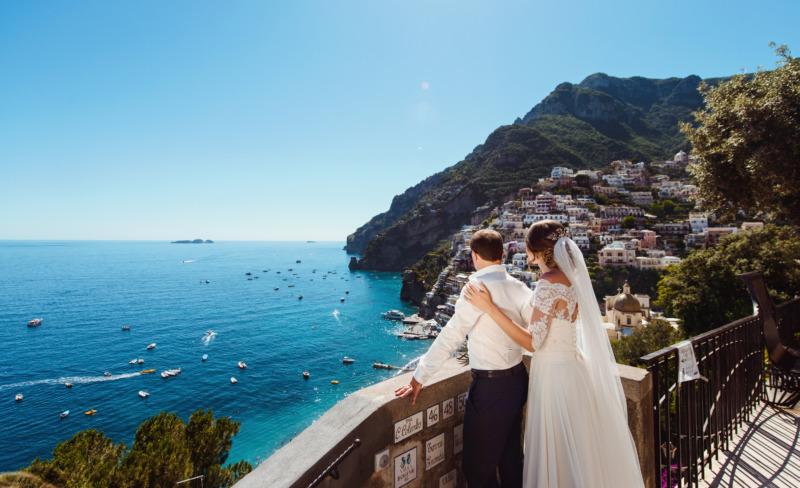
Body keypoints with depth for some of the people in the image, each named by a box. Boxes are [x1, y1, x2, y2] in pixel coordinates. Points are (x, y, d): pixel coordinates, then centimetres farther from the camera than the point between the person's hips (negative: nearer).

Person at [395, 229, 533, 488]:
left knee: (478, 466, 11)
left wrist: (418, 379, -14)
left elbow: (450, 337, -21)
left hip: (490, 386, -7)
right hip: (517, 379, 8)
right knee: (511, 456, 24)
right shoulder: (519, 287, -1)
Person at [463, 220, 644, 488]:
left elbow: (533, 342, -21)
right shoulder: (571, 276, 3)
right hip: (571, 367, 8)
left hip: (555, 373, -8)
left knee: (559, 454, 10)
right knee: (577, 452, 24)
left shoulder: (549, 284, -23)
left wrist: (489, 307, -24)